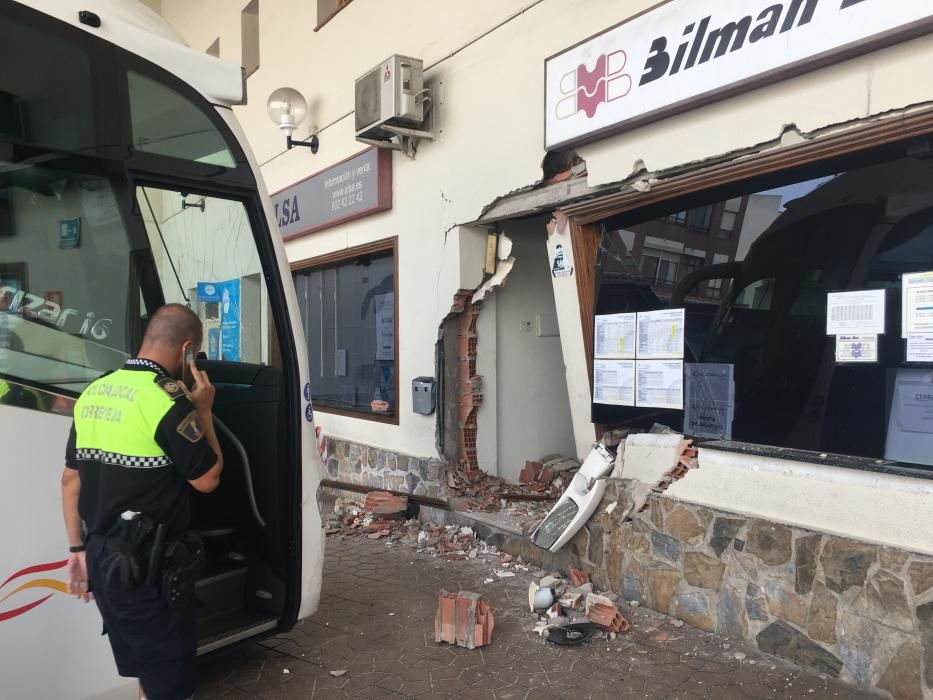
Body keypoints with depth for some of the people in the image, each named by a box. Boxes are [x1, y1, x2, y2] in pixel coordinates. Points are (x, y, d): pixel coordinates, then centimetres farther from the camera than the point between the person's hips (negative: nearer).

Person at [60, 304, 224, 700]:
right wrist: (203, 411, -3)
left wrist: (78, 549, 17)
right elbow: (207, 480, -10)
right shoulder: (169, 400, -19)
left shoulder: (92, 394, 5)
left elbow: (71, 480, 10)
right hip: (149, 566, -8)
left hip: (101, 558, 8)